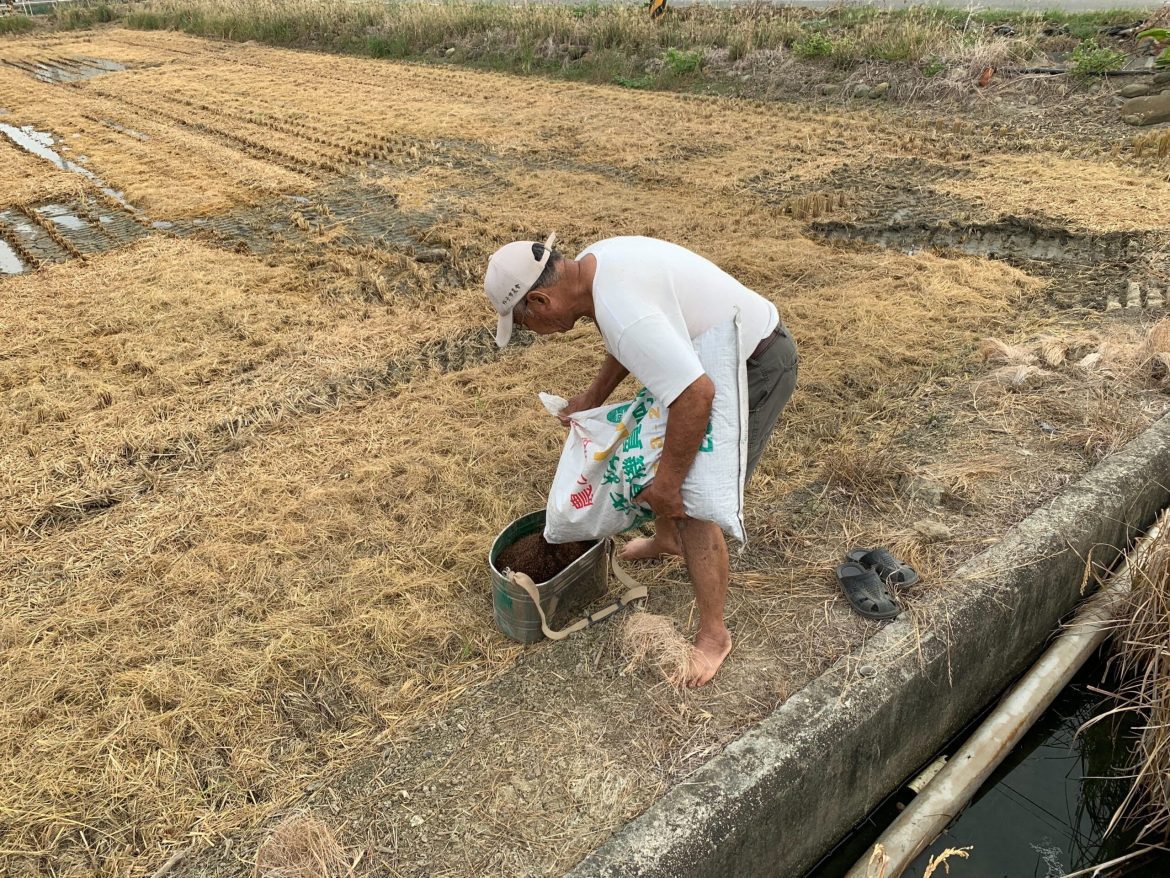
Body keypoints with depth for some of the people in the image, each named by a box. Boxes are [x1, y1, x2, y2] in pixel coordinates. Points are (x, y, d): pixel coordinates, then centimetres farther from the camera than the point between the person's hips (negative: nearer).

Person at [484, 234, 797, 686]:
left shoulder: (620, 311, -33)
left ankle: (713, 635, 8)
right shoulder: (593, 262, -2)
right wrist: (594, 395, 16)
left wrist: (667, 484, -27)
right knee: (659, 443, 23)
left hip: (756, 368, -10)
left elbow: (695, 397, -37)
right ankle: (665, 539, 49)